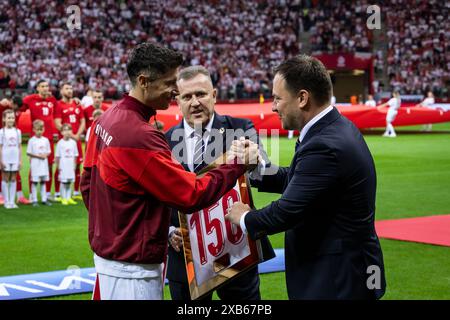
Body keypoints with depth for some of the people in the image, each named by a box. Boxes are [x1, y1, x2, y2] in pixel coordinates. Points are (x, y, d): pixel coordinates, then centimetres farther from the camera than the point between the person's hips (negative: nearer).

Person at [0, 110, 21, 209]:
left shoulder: (17, 131, 5)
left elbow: (19, 147, 8)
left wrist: (20, 160, 5)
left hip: (15, 159, 3)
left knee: (13, 179, 7)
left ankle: (12, 201, 11)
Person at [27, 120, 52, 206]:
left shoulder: (46, 140, 6)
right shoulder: (32, 140, -6)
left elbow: (48, 151, 11)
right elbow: (28, 153, -6)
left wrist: (45, 155, -10)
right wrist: (38, 156, -15)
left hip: (44, 163, 4)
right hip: (35, 163, -4)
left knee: (43, 181, 9)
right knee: (34, 182, -1)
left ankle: (44, 199, 14)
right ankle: (34, 200, 3)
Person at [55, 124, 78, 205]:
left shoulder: (73, 142, 4)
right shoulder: (60, 143, -4)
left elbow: (75, 155, 9)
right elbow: (57, 156, -2)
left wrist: (74, 165, 6)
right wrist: (58, 166, -4)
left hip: (71, 166, 3)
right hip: (63, 166, -3)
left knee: (70, 182, 7)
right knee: (63, 182, 0)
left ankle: (69, 198, 15)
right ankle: (63, 198, 8)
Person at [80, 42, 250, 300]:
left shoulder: (107, 119, 5)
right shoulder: (139, 136, -25)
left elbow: (88, 183, 13)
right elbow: (192, 195, -22)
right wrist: (237, 164, -13)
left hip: (107, 248, 10)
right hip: (132, 267, -10)